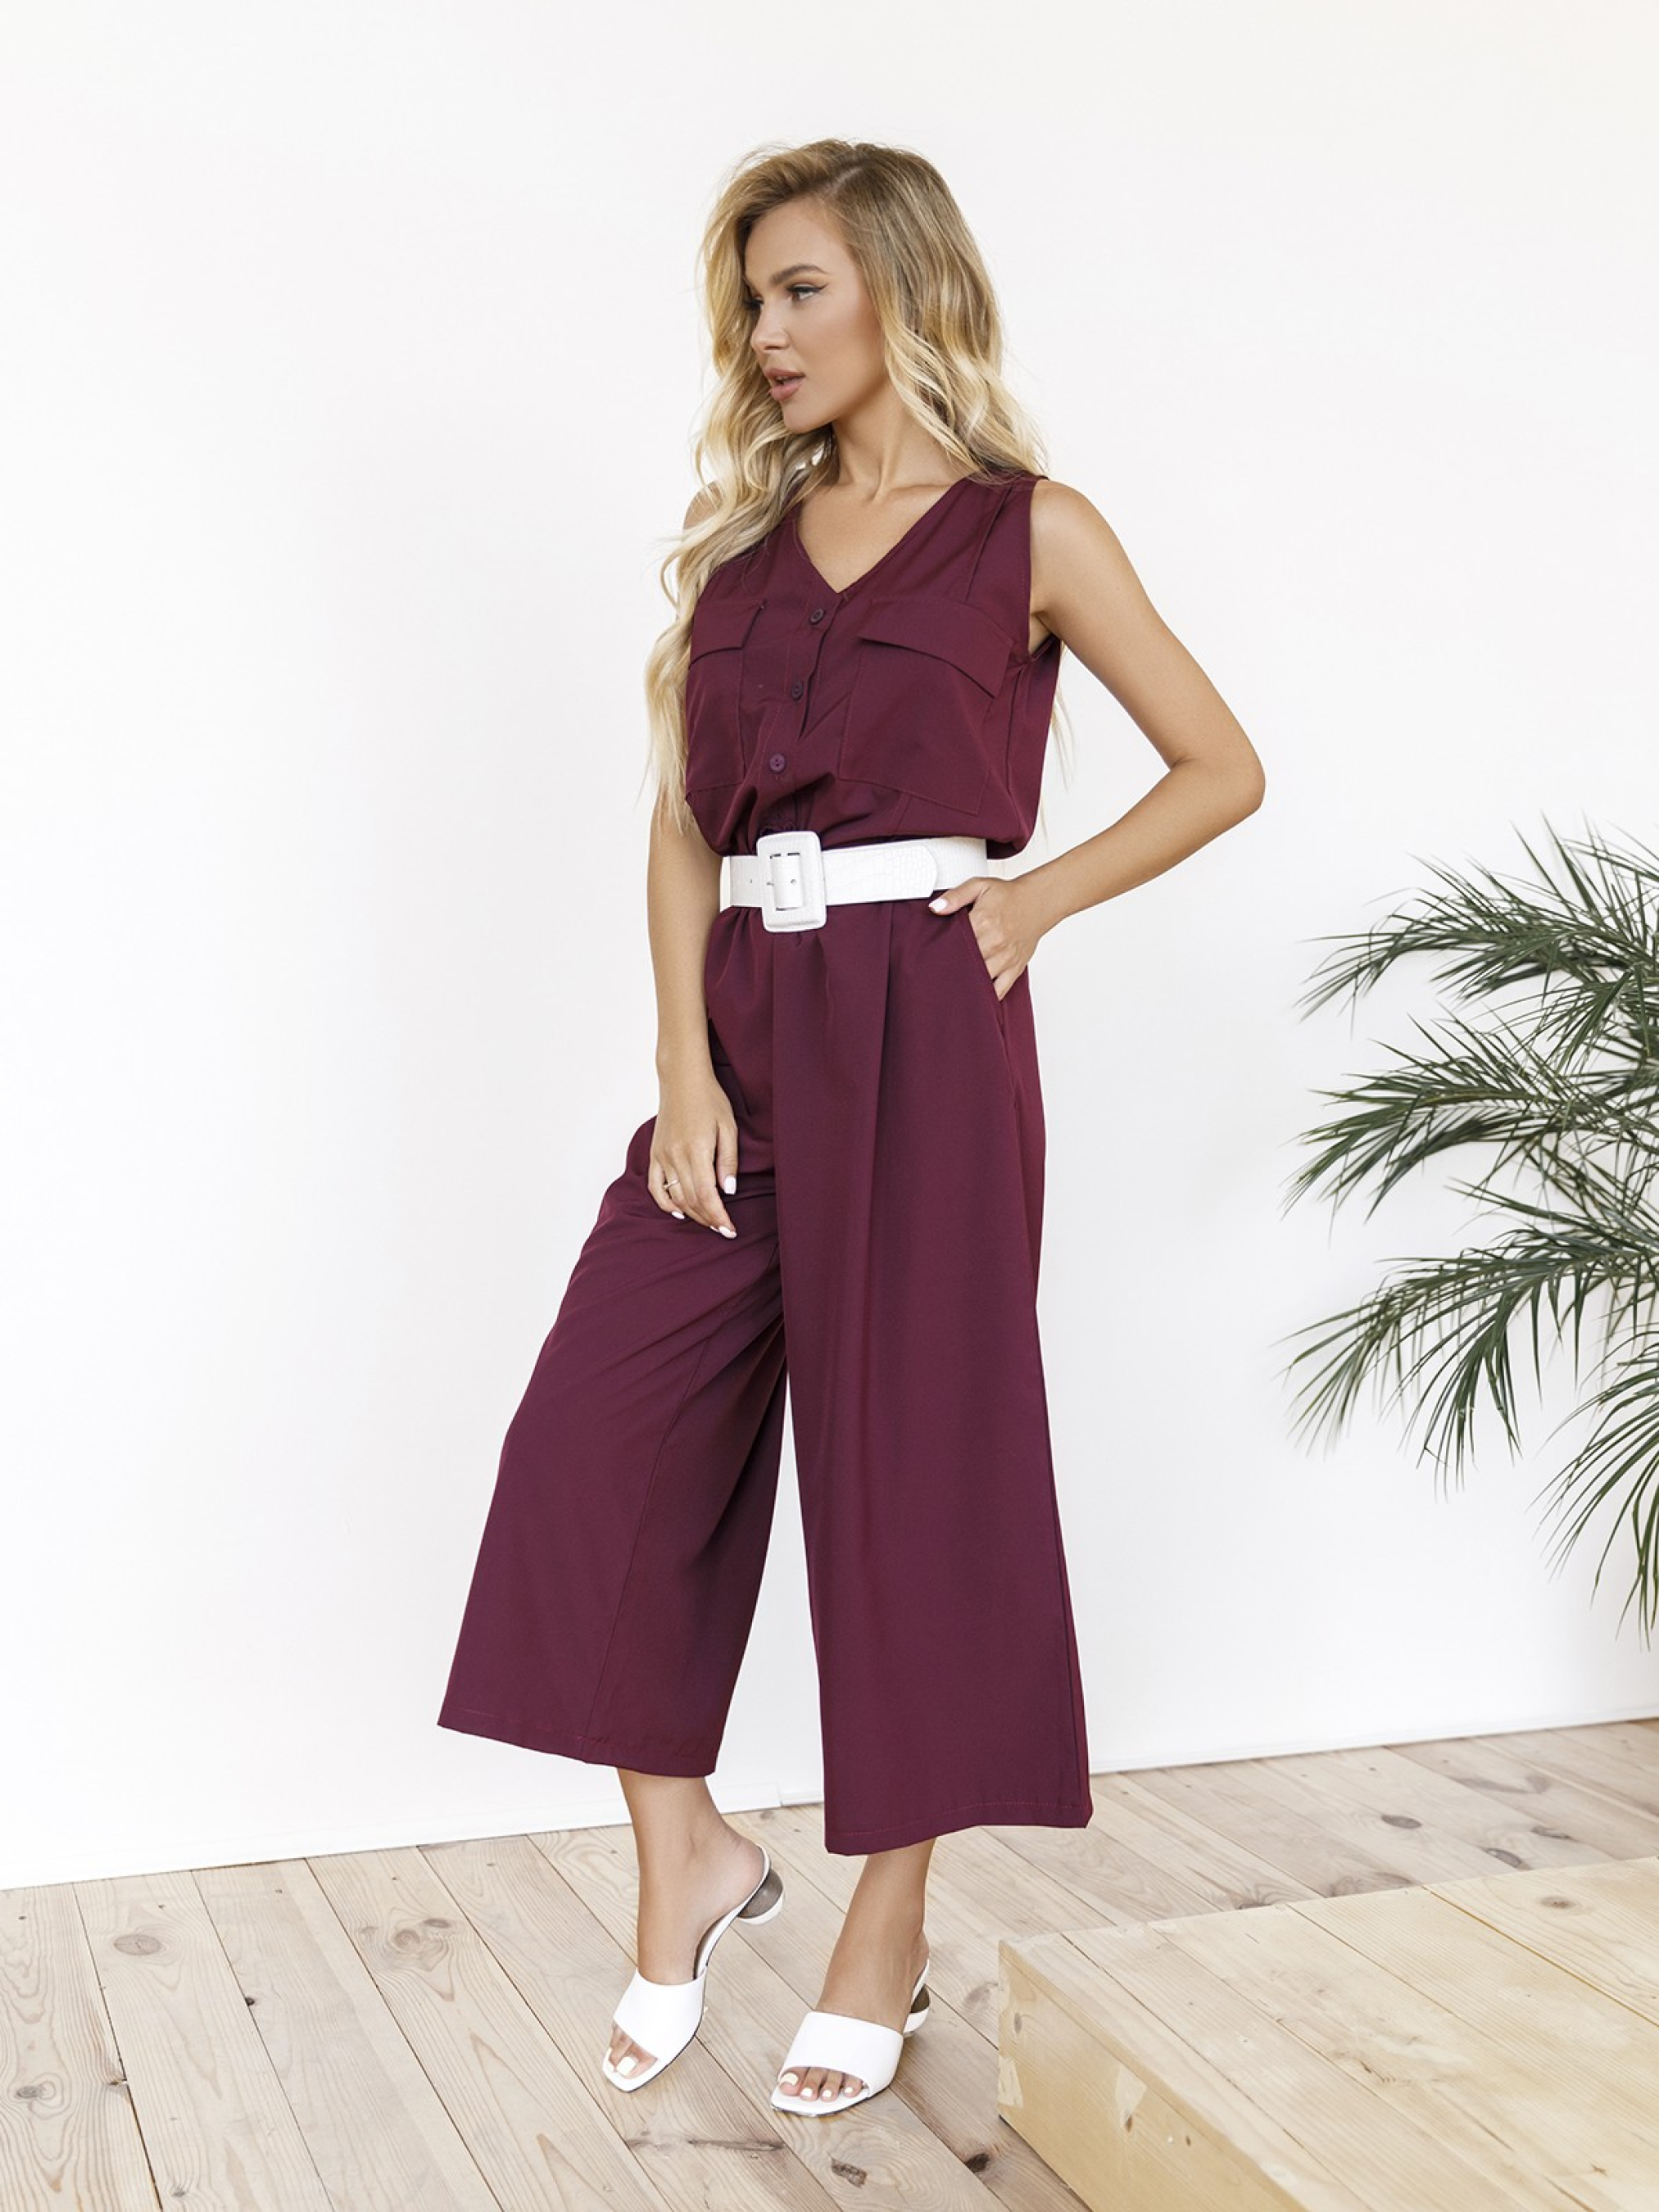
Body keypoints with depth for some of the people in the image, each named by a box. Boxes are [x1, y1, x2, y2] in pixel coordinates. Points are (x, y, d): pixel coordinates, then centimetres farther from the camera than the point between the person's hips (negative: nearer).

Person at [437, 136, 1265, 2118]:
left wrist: (1028, 901, -5)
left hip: (919, 1034, -4)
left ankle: (887, 1937, 16)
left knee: (912, 1466, 1)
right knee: (605, 1433, -4)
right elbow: (682, 820, 7)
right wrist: (686, 1060, -6)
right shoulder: (744, 537, 15)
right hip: (743, 1026, 5)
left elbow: (1220, 769, 6)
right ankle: (684, 1863, 14)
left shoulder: (1027, 530, 3)